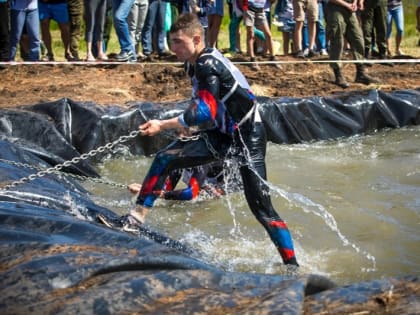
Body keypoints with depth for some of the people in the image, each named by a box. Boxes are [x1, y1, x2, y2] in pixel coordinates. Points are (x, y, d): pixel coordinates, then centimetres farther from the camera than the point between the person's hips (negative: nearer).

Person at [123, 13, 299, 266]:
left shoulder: (208, 65, -22)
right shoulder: (197, 64, 5)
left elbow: (203, 112, -27)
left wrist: (162, 126, -23)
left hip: (248, 138, -9)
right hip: (222, 134, 9)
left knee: (262, 209, -10)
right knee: (164, 159, -4)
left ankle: (292, 265, -2)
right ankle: (136, 219, 1)